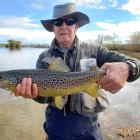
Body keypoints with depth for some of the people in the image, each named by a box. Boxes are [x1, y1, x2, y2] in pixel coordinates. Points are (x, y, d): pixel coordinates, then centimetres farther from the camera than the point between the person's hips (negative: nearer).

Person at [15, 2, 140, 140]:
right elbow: (44, 95, -9)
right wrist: (35, 92, -33)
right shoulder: (44, 57, -4)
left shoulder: (93, 51, -9)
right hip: (55, 125, 2)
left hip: (87, 125, 0)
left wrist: (126, 68, -39)